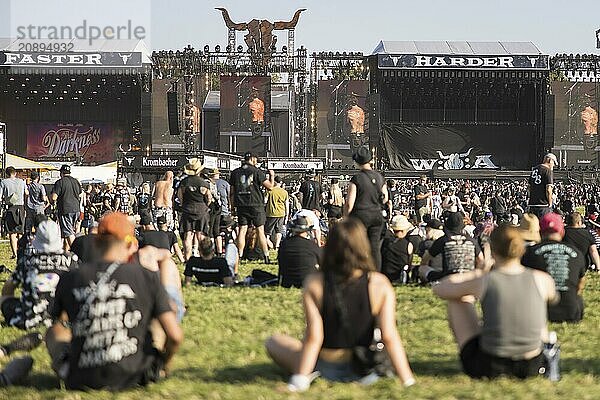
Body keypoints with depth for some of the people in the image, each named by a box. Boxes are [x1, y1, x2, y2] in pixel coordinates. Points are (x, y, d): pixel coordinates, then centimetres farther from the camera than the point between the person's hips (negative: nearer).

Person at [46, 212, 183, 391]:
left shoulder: (69, 279, 2)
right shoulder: (147, 277, -3)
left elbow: (58, 330, 18)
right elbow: (175, 336, -6)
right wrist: (164, 364, 13)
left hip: (81, 381, 1)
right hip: (132, 377, 0)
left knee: (53, 333, 30)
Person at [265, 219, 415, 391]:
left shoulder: (314, 283, -14)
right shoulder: (380, 285, -15)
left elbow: (313, 337, -19)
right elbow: (389, 337, -20)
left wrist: (300, 378, -17)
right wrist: (409, 381, -16)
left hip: (325, 368, -3)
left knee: (273, 342, 20)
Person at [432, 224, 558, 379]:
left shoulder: (484, 281, -12)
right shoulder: (541, 280, -7)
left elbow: (439, 289, 6)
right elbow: (553, 298, 20)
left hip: (487, 366, -2)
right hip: (531, 367, 2)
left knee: (460, 297, 21)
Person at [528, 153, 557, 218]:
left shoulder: (534, 169, 13)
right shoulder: (548, 171, -10)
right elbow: (548, 190, -16)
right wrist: (550, 203, -6)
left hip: (532, 204, 7)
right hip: (544, 205, -7)